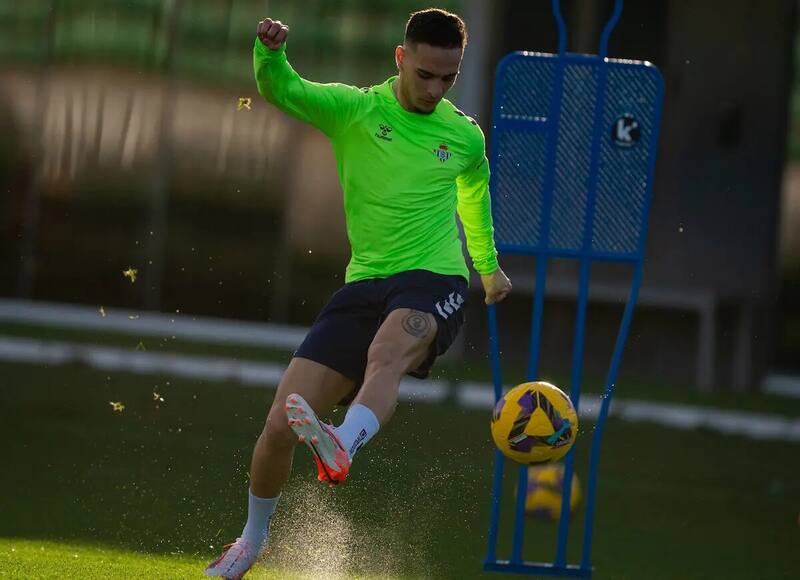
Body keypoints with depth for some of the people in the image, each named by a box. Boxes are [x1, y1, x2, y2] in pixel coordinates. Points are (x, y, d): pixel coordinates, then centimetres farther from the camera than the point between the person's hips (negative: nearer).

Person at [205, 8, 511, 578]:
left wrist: (489, 265, 41)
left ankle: (342, 447, -68)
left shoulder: (465, 137, 8)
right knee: (280, 425, -4)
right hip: (365, 282, 1)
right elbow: (280, 90, -14)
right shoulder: (355, 110, 2)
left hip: (435, 280, -1)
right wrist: (270, 50, -36)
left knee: (387, 350, -40)